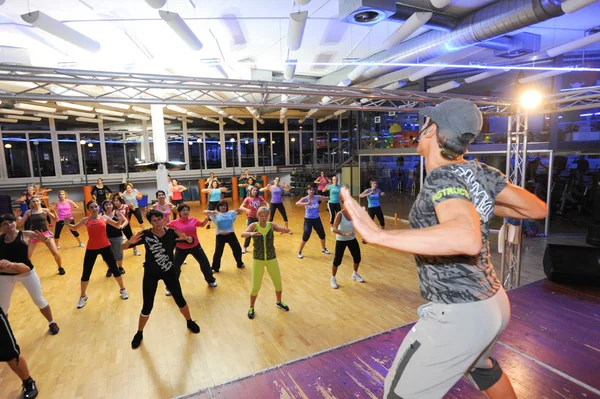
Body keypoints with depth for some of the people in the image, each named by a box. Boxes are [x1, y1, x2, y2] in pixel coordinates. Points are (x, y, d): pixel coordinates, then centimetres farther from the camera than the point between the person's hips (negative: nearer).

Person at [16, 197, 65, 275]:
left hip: (46, 233, -1)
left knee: (55, 253, -4)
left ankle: (60, 268, 18)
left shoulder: (45, 210, -5)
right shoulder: (28, 212, -1)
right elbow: (20, 223, 2)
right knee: (27, 255, 1)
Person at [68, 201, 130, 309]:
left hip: (105, 247, 0)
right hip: (91, 249, 0)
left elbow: (117, 225, 9)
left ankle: (123, 289, 27)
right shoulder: (86, 220, -1)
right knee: (86, 273, 8)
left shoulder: (104, 217, -1)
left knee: (114, 268, 8)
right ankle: (83, 297, 29)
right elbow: (74, 228, 13)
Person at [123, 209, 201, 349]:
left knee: (180, 300, 11)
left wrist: (186, 238, -31)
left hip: (169, 271, 1)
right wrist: (130, 242, -39)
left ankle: (190, 322, 37)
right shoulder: (145, 234, -17)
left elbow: (192, 241, -7)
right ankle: (139, 333, 31)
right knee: (147, 306, 4)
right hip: (151, 273, -1)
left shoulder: (171, 232, -14)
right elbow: (123, 247, -15)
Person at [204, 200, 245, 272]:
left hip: (231, 234, 2)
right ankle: (215, 268, 19)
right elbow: (205, 212, -6)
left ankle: (240, 264, 34)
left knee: (237, 249, 10)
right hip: (220, 236, -2)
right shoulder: (215, 214, 1)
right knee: (218, 252, -2)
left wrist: (238, 210, -17)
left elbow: (242, 211, 6)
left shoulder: (231, 213, 6)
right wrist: (210, 212, -27)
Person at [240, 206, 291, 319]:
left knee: (278, 283, 13)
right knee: (256, 286, 3)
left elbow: (284, 229, -22)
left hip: (272, 258, 2)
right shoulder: (253, 225, -12)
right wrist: (251, 234, -51)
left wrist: (285, 230, -47)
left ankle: (279, 302, 41)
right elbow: (243, 234, -28)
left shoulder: (271, 225, -8)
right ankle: (251, 308, 28)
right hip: (258, 259, -2)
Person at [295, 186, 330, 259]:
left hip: (317, 219, 4)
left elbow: (327, 199, -3)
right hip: (308, 220, -4)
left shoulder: (317, 197, -4)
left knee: (322, 235, 14)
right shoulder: (305, 199, -15)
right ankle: (299, 252, 13)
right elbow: (297, 203, -32)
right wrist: (306, 204, -49)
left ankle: (323, 249, 40)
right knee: (305, 237, -7)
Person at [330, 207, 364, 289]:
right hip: (341, 240, -5)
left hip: (352, 239, 5)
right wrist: (344, 234, -37)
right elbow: (334, 229, -26)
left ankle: (355, 274, 42)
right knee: (337, 261, 1)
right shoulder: (340, 214, -22)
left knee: (357, 257, 14)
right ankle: (333, 279, 23)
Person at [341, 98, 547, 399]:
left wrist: (379, 235, -49)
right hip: (494, 304, 9)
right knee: (478, 364, 38)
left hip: (458, 315, -8)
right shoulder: (482, 172, -2)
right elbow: (538, 209, 9)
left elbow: (467, 238, -44)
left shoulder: (443, 179, -24)